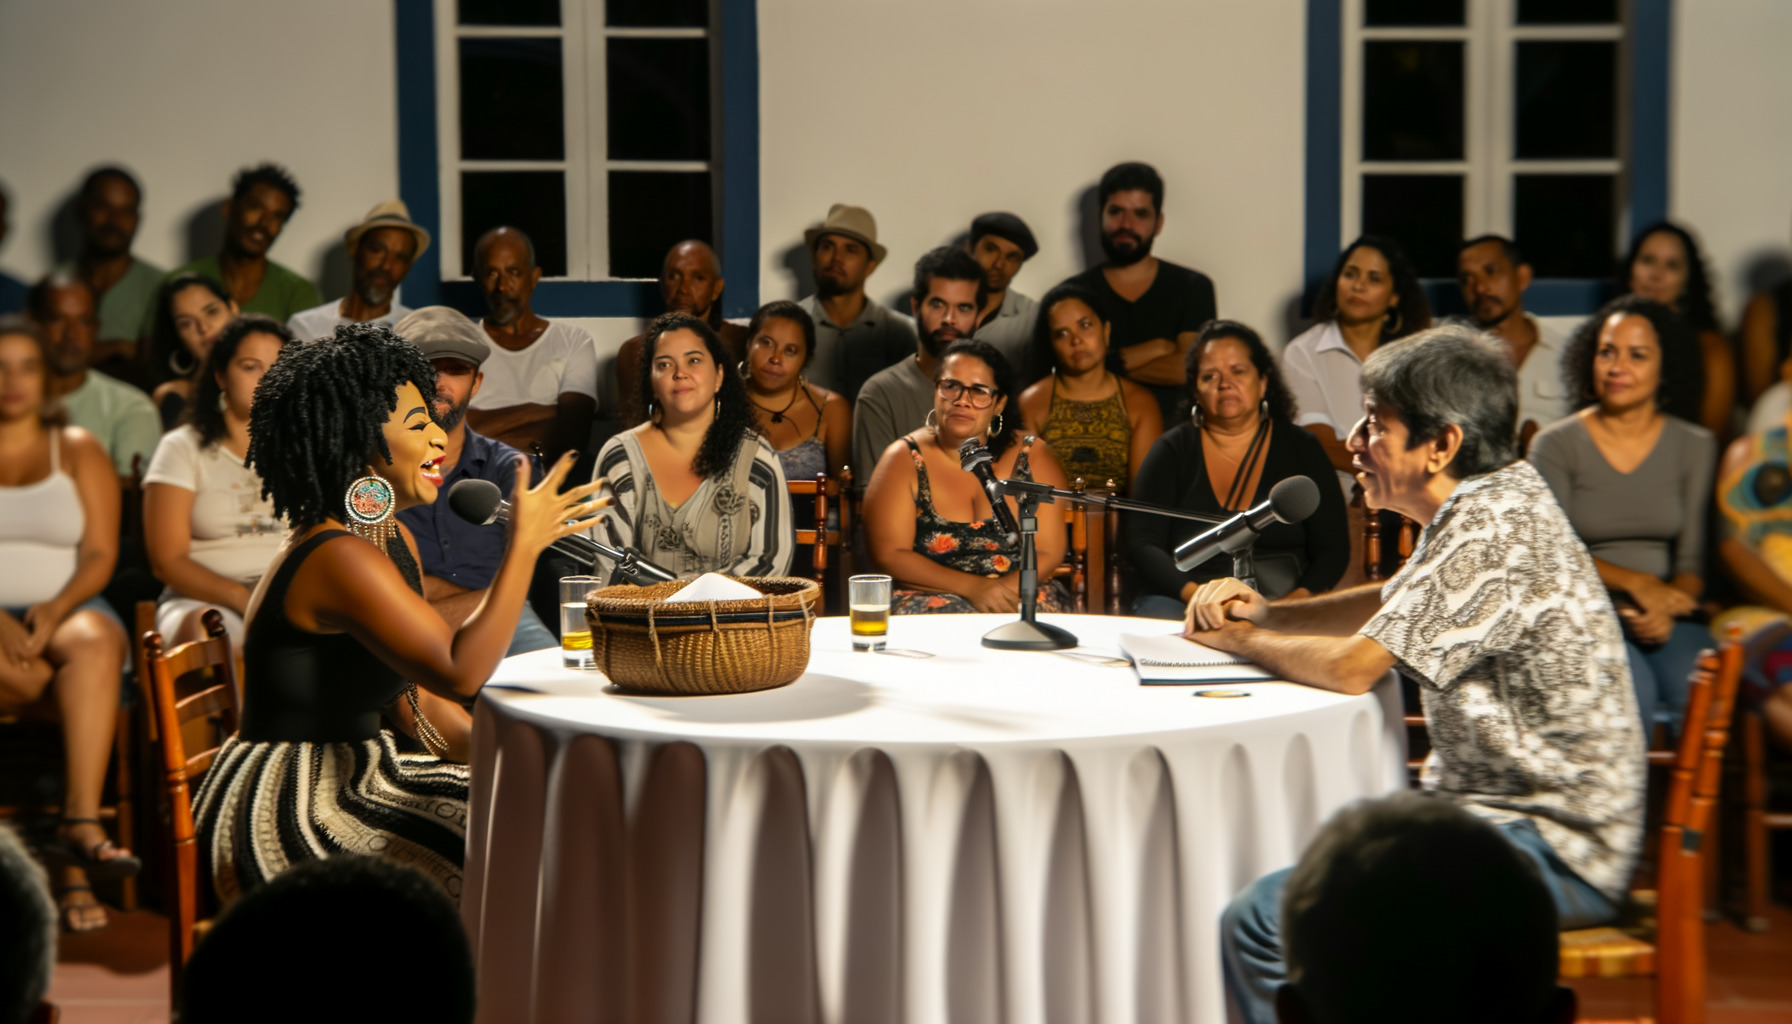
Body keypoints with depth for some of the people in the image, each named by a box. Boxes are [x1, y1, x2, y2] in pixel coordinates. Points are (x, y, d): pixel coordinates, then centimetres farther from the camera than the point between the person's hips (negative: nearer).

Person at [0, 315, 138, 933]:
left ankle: (81, 819, -47)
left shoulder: (77, 451, 16)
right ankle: (76, 860, -33)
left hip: (68, 611, 1)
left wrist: (56, 609, -16)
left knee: (94, 641, -37)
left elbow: (100, 554, 5)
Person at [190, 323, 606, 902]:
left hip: (347, 782, 10)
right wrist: (524, 545, -28)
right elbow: (461, 673, -31)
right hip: (289, 818, -10)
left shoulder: (394, 542, 10)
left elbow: (419, 702, 13)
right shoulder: (340, 559, -22)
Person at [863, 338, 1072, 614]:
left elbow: (1049, 552, 3)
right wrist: (972, 587, -15)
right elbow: (889, 553, -4)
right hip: (931, 598, -1)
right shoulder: (905, 459, 4)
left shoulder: (1033, 457, 7)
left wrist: (1004, 591, -17)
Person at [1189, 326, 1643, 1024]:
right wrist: (1266, 613, 9)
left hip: (1552, 849, -11)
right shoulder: (1483, 509, 11)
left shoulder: (1494, 532, -20)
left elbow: (1350, 668, -22)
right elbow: (1395, 602, 26)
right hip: (1483, 806, 11)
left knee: (1262, 924, -21)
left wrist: (1241, 640, -3)